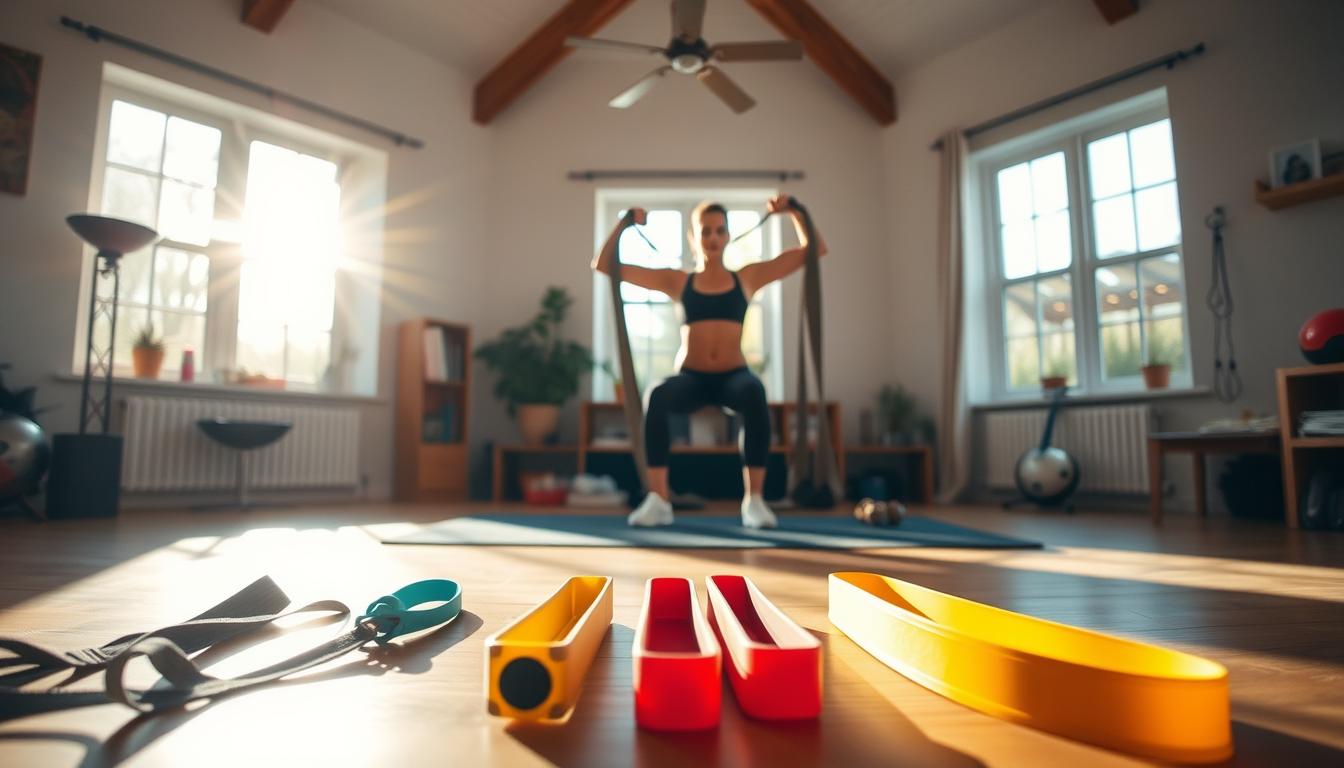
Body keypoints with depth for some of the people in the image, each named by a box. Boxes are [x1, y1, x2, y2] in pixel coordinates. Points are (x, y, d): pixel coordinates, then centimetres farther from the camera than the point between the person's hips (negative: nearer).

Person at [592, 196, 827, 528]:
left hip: (733, 377, 0)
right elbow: (604, 265, 9)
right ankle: (658, 500, -27)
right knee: (656, 397, -34)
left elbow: (815, 249, 13)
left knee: (754, 394, -36)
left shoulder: (748, 277, 11)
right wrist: (625, 224, 2)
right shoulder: (677, 281, 10)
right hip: (691, 378, 0)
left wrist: (793, 211, 5)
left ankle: (754, 500, -29)